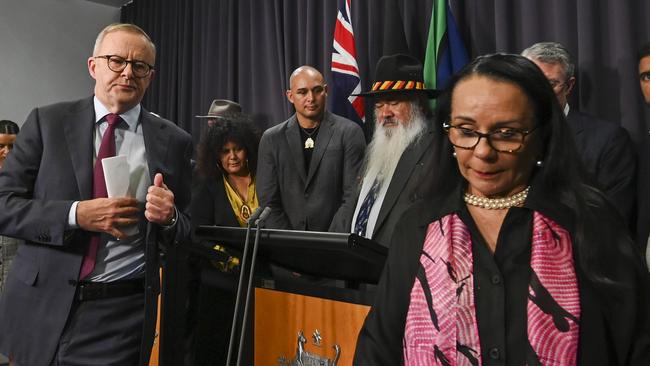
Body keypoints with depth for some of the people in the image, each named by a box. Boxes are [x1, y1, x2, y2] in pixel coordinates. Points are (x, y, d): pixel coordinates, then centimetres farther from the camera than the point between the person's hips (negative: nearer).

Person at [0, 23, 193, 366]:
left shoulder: (173, 141, 0)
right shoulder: (47, 121, 0)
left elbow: (183, 232, 6)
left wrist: (169, 217, -16)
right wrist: (76, 214, -17)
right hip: (42, 307, 1)